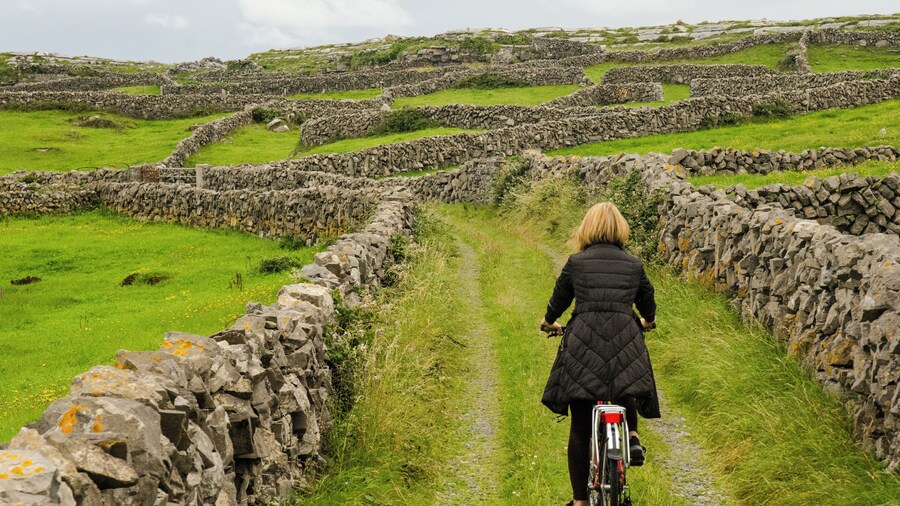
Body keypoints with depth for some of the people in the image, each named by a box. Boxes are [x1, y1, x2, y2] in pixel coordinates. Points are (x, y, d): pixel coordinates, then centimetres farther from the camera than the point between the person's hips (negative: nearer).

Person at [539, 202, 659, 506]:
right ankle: (631, 434, 6)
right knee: (627, 386, 34)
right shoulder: (634, 264, 9)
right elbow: (648, 305, 22)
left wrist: (549, 322, 37)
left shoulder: (576, 262, 5)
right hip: (626, 344, 1)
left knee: (580, 429, 7)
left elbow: (558, 301, 15)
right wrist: (646, 322, 46)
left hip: (583, 346, -1)